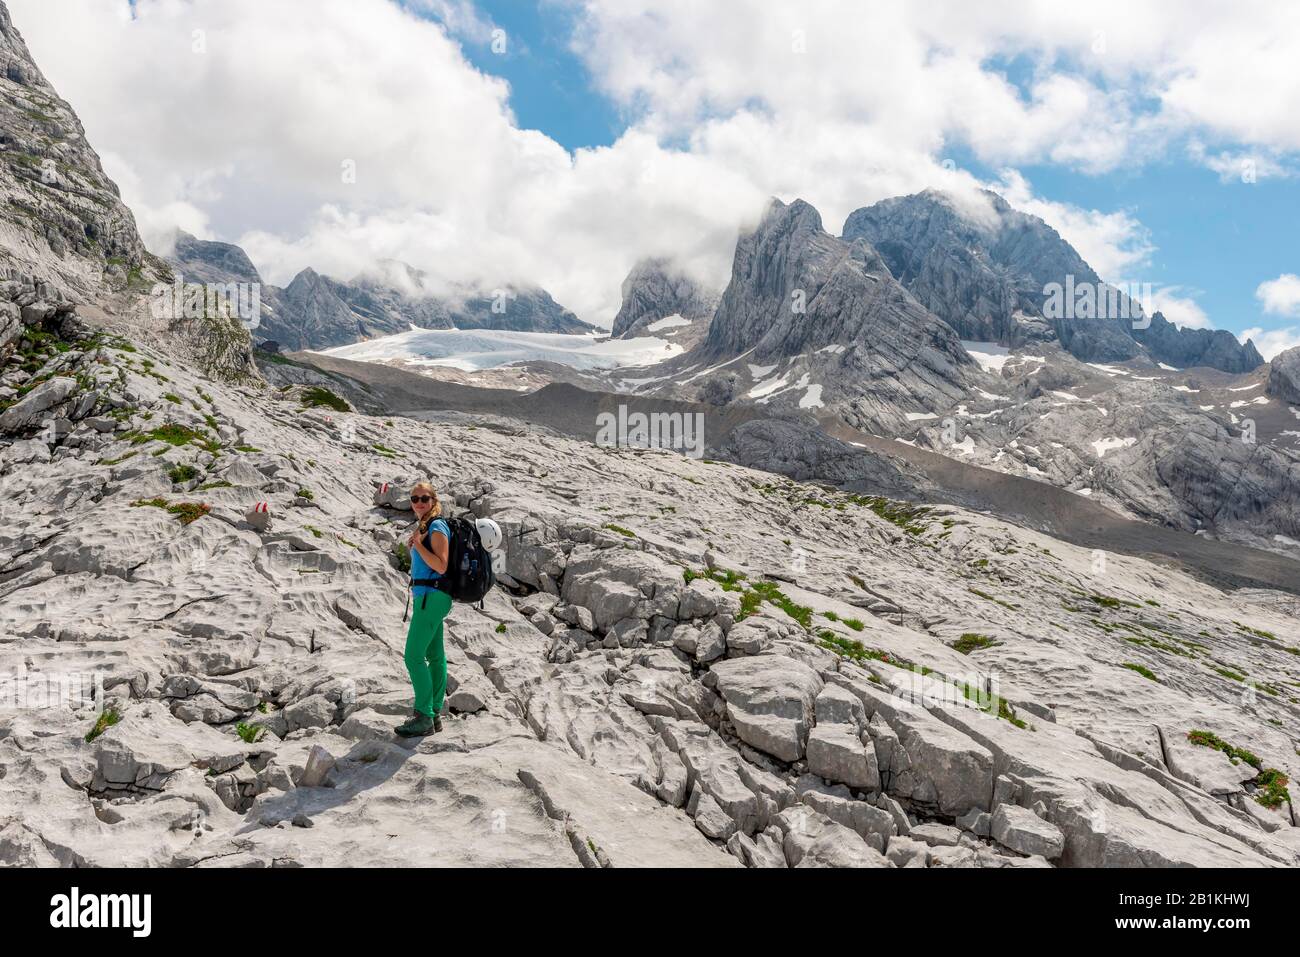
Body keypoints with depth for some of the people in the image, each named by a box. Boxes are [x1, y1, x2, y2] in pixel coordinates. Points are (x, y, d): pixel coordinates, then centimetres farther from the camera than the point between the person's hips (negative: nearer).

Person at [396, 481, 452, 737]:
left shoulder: (436, 527, -12)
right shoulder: (423, 526, 16)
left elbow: (441, 566, -20)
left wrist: (417, 543, -22)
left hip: (432, 597, -10)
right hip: (427, 596, 10)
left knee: (414, 656, -11)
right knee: (435, 656, 12)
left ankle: (424, 718, -7)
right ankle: (434, 715, 18)